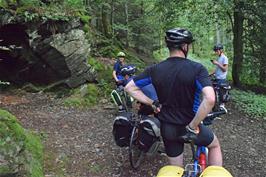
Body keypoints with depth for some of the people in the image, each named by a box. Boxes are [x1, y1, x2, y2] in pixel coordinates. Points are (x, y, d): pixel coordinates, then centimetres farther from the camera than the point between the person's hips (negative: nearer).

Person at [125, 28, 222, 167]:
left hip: (167, 129, 4)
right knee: (214, 144, 30)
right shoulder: (196, 68, -19)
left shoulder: (155, 69, -7)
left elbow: (129, 88, -2)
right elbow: (210, 99, -33)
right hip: (188, 128, -3)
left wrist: (153, 103, 1)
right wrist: (193, 126, -21)